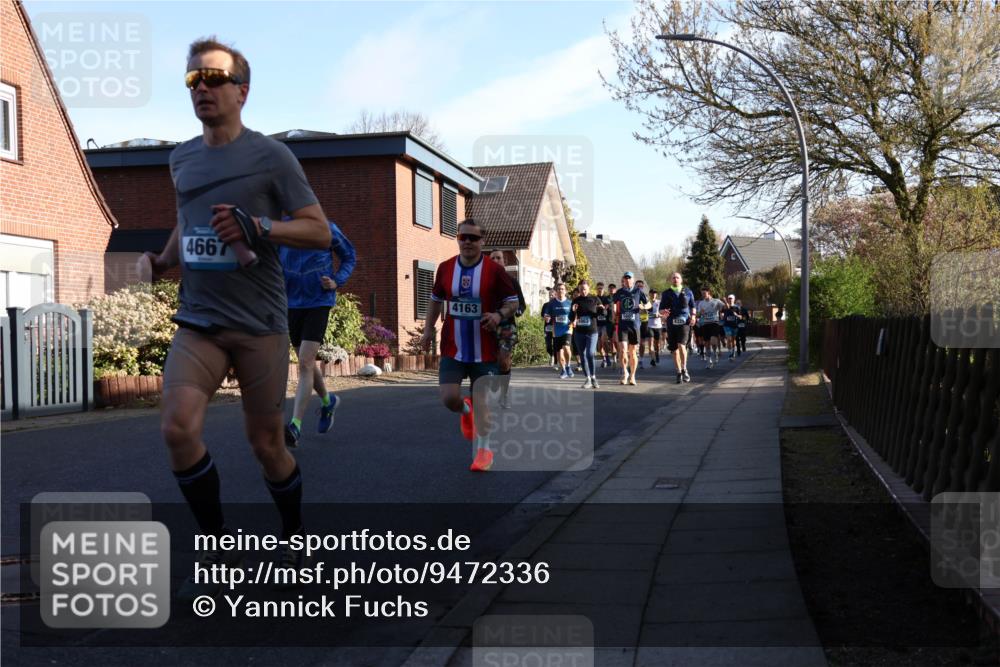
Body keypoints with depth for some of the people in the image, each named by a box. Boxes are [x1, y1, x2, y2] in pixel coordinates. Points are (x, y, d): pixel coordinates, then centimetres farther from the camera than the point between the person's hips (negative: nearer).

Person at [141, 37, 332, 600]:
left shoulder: (270, 156, -4)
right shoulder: (182, 158, 11)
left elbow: (320, 231, -6)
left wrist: (257, 226, -21)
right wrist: (163, 261, 13)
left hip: (260, 325, -3)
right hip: (198, 321, 4)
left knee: (267, 443, 5)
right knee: (178, 428, -18)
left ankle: (295, 534, 33)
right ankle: (219, 549, 0)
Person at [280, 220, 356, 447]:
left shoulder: (327, 229, -7)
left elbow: (349, 256, 8)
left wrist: (337, 282, -8)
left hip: (319, 302, -4)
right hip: (292, 303, 4)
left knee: (305, 362, -15)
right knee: (306, 362, 17)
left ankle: (295, 427, -18)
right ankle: (328, 401, 44)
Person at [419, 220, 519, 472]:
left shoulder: (494, 271, -7)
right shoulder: (445, 268, 2)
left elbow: (513, 302, -1)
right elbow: (436, 300, 16)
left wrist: (499, 315, -21)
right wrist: (428, 328, 7)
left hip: (484, 350, -2)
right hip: (452, 349, 2)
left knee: (482, 400, 3)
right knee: (449, 398, -9)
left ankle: (483, 449, 22)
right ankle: (465, 411, 28)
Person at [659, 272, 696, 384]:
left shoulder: (687, 292, 9)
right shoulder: (666, 293, 8)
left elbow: (692, 306, 18)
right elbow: (661, 309, 7)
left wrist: (693, 316, 1)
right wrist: (663, 313, -15)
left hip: (684, 321, -2)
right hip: (671, 323, 2)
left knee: (681, 345, -20)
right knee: (675, 349, 5)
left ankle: (684, 369, -5)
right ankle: (679, 373, 15)